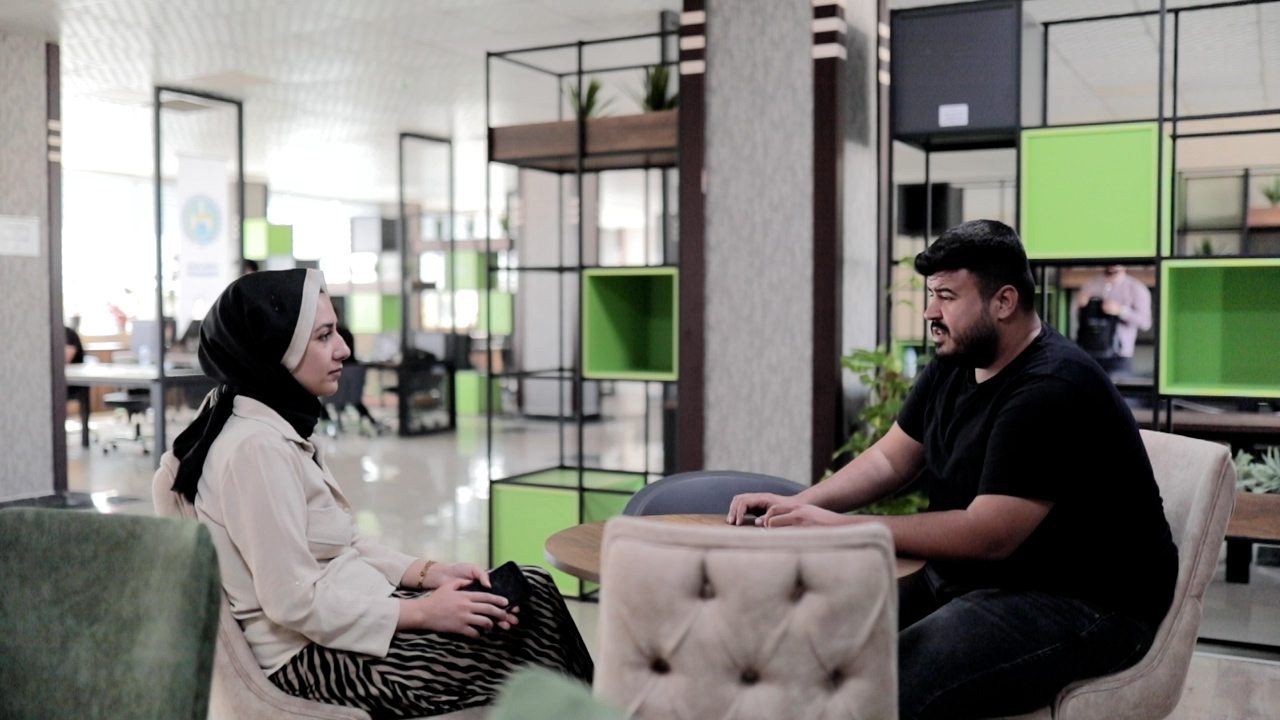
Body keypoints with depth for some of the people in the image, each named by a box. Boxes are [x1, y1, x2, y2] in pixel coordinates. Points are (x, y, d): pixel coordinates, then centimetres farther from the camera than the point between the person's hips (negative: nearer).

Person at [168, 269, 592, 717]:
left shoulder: (282, 428, 9)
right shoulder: (257, 446, -20)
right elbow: (295, 601, -23)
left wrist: (428, 573, -1)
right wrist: (423, 612, -18)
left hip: (344, 618, 9)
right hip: (313, 654, -9)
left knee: (533, 592, 0)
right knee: (522, 647, -11)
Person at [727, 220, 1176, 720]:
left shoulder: (1052, 392, -22)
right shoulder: (953, 366, 7)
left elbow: (989, 535, -27)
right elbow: (889, 458, 12)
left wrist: (840, 527, -26)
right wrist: (799, 505, -6)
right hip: (963, 579, 9)